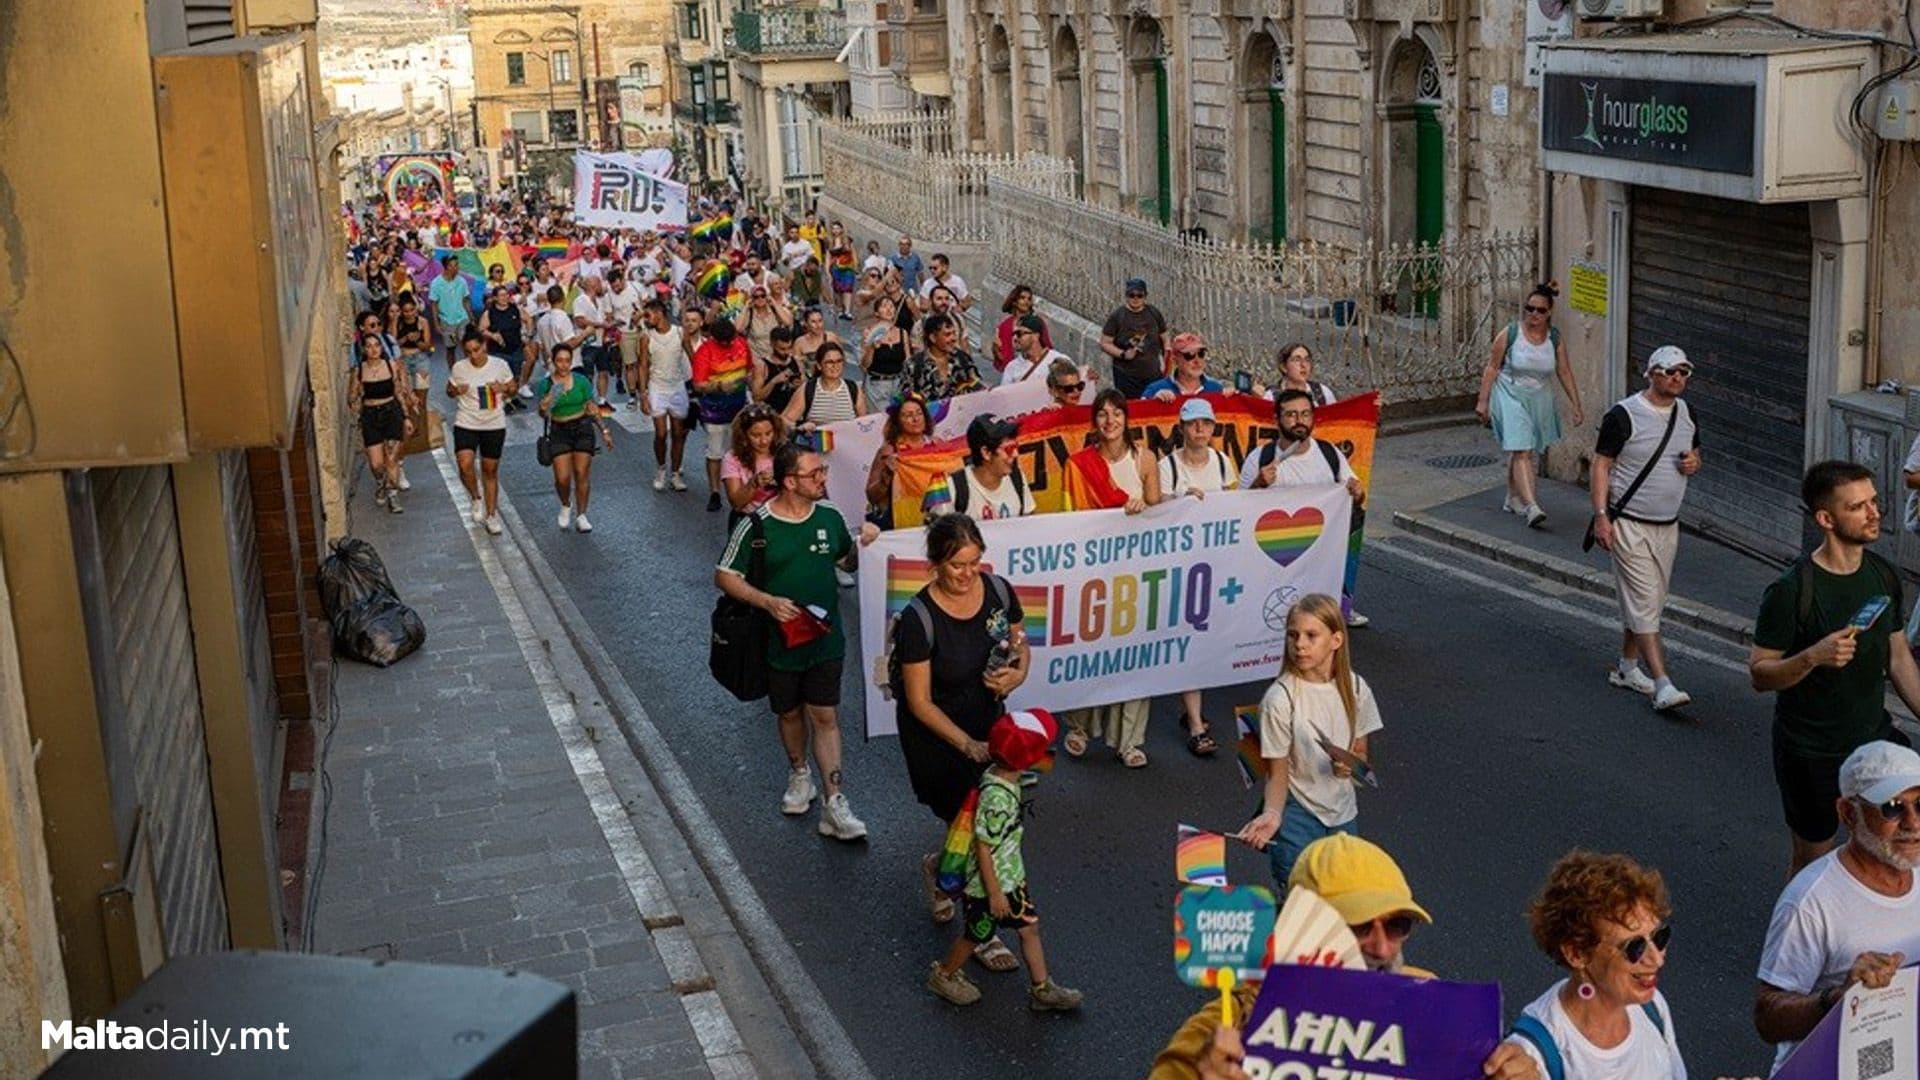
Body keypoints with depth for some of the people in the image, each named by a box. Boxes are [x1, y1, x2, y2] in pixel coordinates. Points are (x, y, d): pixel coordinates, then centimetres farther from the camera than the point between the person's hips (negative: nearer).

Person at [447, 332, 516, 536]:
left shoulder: (500, 365, -6)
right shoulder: (459, 368, -5)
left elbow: (512, 389, 7)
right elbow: (449, 390, 10)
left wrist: (503, 389, -16)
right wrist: (456, 391, -13)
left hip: (494, 425, 0)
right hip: (466, 424, 0)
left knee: (490, 470, 9)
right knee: (465, 465, -20)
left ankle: (491, 514, 23)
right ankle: (477, 498, 9)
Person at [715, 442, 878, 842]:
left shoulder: (829, 516, -2)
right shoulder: (757, 526, -14)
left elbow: (847, 561, 15)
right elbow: (725, 576, -9)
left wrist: (863, 544, -8)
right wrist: (767, 601, -22)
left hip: (826, 638, 2)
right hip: (779, 639, -1)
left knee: (825, 716, -1)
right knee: (790, 714, 16)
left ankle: (833, 804, 0)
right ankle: (799, 774, 42)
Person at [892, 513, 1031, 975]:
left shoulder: (997, 590, -12)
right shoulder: (920, 618, -26)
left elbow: (1020, 644, 6)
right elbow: (920, 702, -20)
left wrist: (1019, 673, -17)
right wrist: (968, 745, -24)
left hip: (987, 720, 5)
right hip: (935, 732, -5)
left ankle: (938, 867, 45)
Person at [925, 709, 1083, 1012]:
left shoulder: (1002, 776, -7)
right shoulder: (996, 797, -35)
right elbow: (983, 849, -27)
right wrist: (994, 893, -19)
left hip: (1011, 876, 8)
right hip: (988, 884, -8)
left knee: (1029, 927, 16)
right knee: (975, 935, 15)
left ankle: (1042, 989, 29)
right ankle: (944, 975, 39)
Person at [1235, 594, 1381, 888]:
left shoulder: (1356, 690, -6)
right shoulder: (1280, 698, -20)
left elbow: (1360, 752, 8)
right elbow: (1278, 774, -14)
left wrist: (1351, 766, -16)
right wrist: (1272, 814, -32)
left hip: (1342, 812, 4)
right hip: (1298, 812, -4)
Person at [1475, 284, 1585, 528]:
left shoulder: (1555, 339, -1)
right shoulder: (1509, 334, -10)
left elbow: (1565, 373, 5)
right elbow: (1492, 368, -4)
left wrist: (1576, 406, 3)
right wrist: (1483, 400, -6)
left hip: (1540, 399, 4)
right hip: (1511, 396, -4)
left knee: (1521, 451, 13)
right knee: (1521, 452, -14)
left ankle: (1513, 499, 32)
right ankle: (1531, 507, -23)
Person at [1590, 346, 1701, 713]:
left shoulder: (1686, 413, 8)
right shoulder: (1624, 415, -13)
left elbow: (1694, 451, 23)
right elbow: (1600, 465, -11)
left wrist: (1694, 462, -2)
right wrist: (1600, 515, -19)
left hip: (1667, 526, 7)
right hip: (1629, 525, -7)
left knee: (1649, 603, 15)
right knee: (1644, 605, -10)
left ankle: (1626, 667, 31)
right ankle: (1662, 686, -14)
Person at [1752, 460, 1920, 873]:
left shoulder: (1883, 575, 2)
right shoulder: (1791, 591, -19)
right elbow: (1760, 674, -15)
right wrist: (1812, 657, -32)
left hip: (1875, 737, 5)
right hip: (1811, 754, -5)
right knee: (1813, 861, 6)